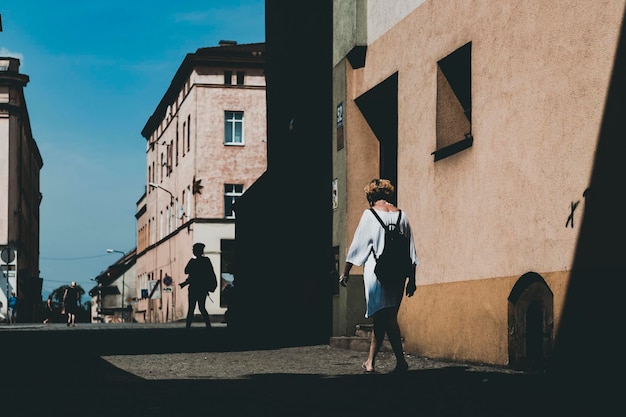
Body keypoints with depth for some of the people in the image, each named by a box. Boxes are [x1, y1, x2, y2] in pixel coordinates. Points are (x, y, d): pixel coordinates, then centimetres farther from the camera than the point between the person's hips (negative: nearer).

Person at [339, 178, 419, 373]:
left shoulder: (369, 215, -1)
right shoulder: (401, 215, 10)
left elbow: (357, 245, 0)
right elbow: (411, 250, 9)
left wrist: (345, 272, 8)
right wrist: (412, 280, 14)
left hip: (376, 272, -4)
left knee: (386, 317, -7)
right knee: (380, 318, 10)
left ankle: (401, 361, -16)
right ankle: (370, 361, 15)